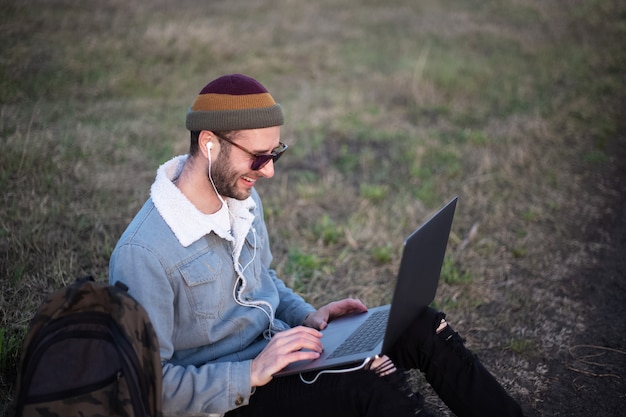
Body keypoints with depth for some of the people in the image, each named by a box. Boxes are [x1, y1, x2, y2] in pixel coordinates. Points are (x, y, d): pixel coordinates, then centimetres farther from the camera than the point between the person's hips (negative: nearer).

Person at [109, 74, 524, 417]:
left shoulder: (244, 199, 2)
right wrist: (253, 374, -29)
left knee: (424, 328, -6)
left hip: (275, 344, 8)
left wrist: (306, 316, 2)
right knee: (372, 380, -30)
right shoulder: (143, 254, -25)